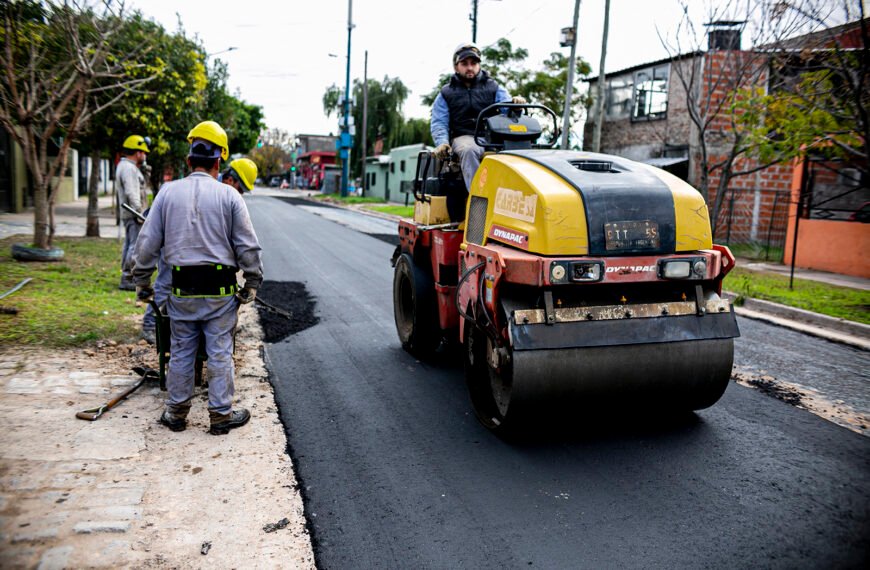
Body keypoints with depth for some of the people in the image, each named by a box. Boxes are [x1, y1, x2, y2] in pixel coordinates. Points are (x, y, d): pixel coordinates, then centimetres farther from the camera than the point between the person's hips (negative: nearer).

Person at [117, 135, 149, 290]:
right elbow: (132, 194, -21)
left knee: (129, 245, 14)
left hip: (129, 214, 11)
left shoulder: (125, 166, 20)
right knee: (137, 245, -13)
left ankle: (126, 278, 21)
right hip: (133, 213, -11)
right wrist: (140, 213, -22)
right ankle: (127, 279, -12)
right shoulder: (129, 168, -14)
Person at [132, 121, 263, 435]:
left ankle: (176, 412, 25)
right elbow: (248, 247, -4)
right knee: (220, 353, 6)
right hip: (220, 290, -2)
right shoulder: (229, 196, -3)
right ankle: (221, 414, 15)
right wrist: (252, 284, 6)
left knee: (181, 352, 14)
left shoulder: (168, 192, 3)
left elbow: (147, 242, 4)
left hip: (182, 290, 2)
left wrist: (142, 282, 13)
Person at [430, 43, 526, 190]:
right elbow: (438, 123, 12)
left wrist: (515, 103, -18)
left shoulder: (494, 88, 23)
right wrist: (442, 143, -10)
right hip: (464, 138, -1)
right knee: (468, 151, -38)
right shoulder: (446, 94, 20)